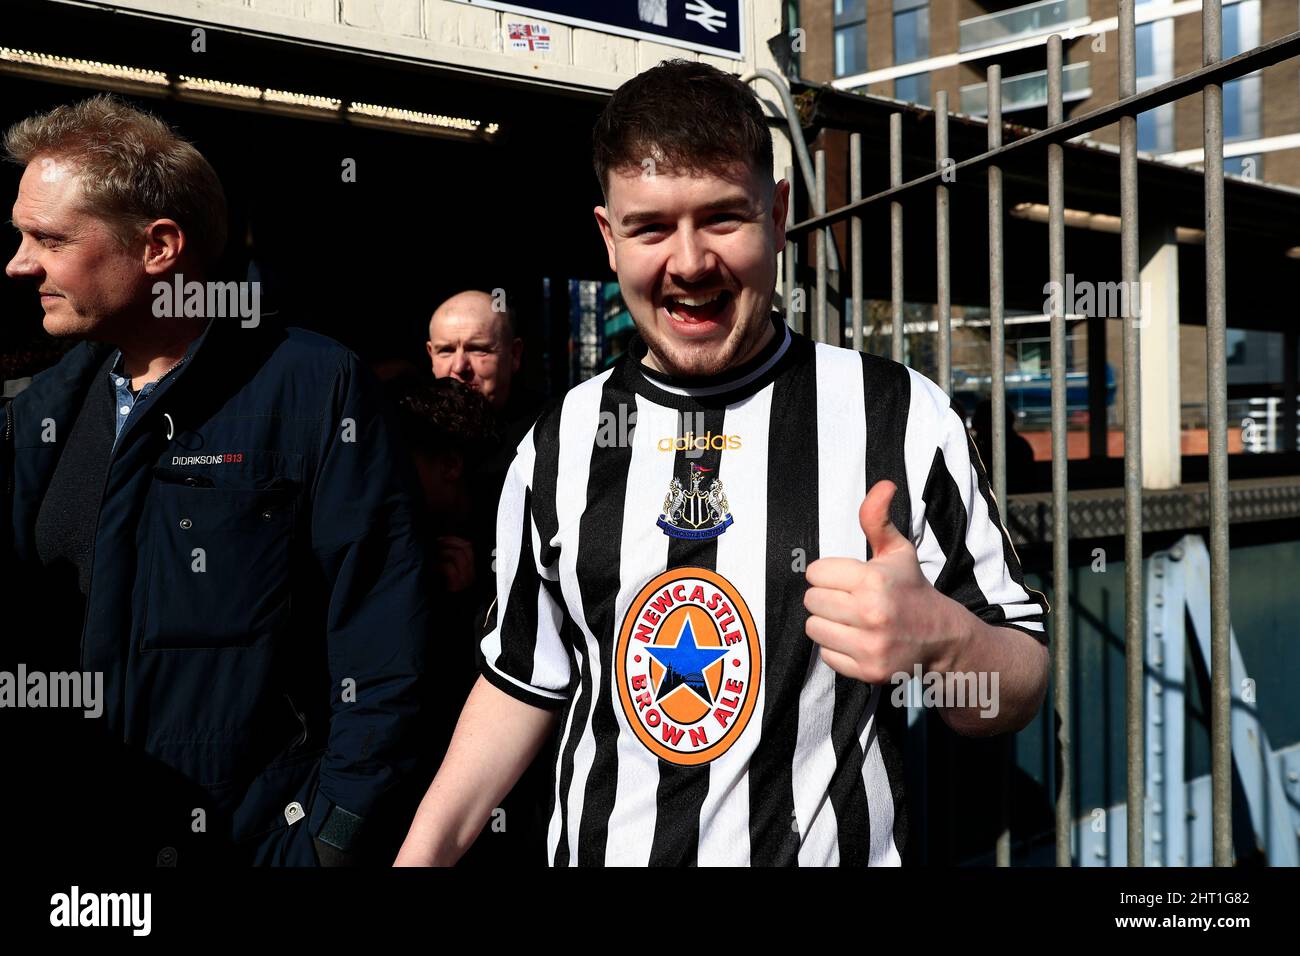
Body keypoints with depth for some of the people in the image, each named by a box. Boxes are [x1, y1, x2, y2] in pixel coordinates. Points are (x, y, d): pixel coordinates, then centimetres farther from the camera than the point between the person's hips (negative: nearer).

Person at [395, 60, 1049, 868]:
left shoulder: (904, 415, -12)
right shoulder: (561, 443, -1)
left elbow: (1018, 694, -9)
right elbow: (525, 680, 9)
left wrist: (938, 637, -29)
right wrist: (425, 850, 1)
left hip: (836, 849, -2)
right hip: (596, 849, 3)